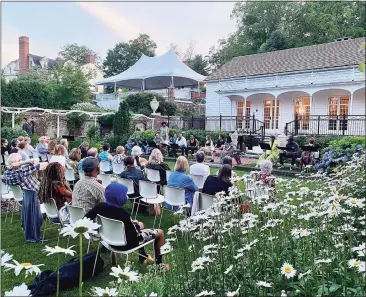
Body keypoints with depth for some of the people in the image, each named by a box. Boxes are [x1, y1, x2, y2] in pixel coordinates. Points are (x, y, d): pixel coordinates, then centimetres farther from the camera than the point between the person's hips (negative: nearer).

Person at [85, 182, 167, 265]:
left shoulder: (101, 207, -17)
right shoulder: (123, 214, -36)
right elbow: (134, 236, -27)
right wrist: (136, 225, -5)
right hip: (126, 244, -7)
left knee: (140, 224, 33)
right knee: (160, 232, 10)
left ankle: (143, 256, 44)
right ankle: (158, 261, 28)